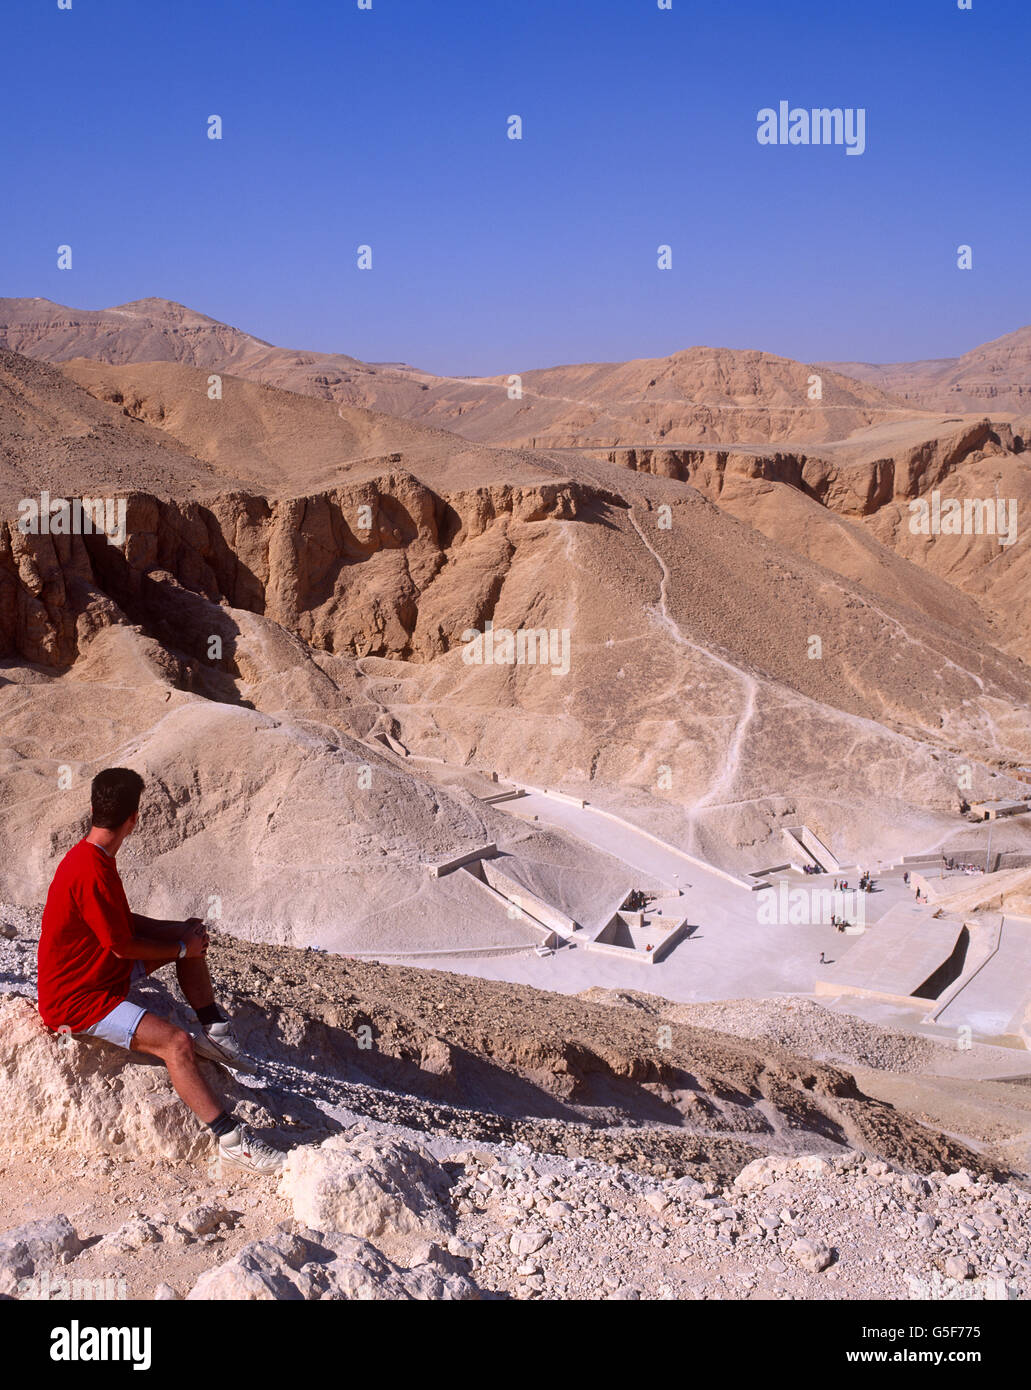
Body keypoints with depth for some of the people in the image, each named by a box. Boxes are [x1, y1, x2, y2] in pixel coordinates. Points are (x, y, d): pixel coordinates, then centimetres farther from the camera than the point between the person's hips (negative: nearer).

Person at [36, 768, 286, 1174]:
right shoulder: (92, 872, -29)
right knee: (176, 1043, -25)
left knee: (190, 938, 11)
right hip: (77, 1000, -10)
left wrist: (179, 931, 2)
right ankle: (231, 1139, -21)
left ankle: (214, 1031, 12)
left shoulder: (91, 857, 3)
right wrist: (180, 947, -7)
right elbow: (123, 946, -22)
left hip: (103, 970, 10)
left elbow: (123, 922, 14)